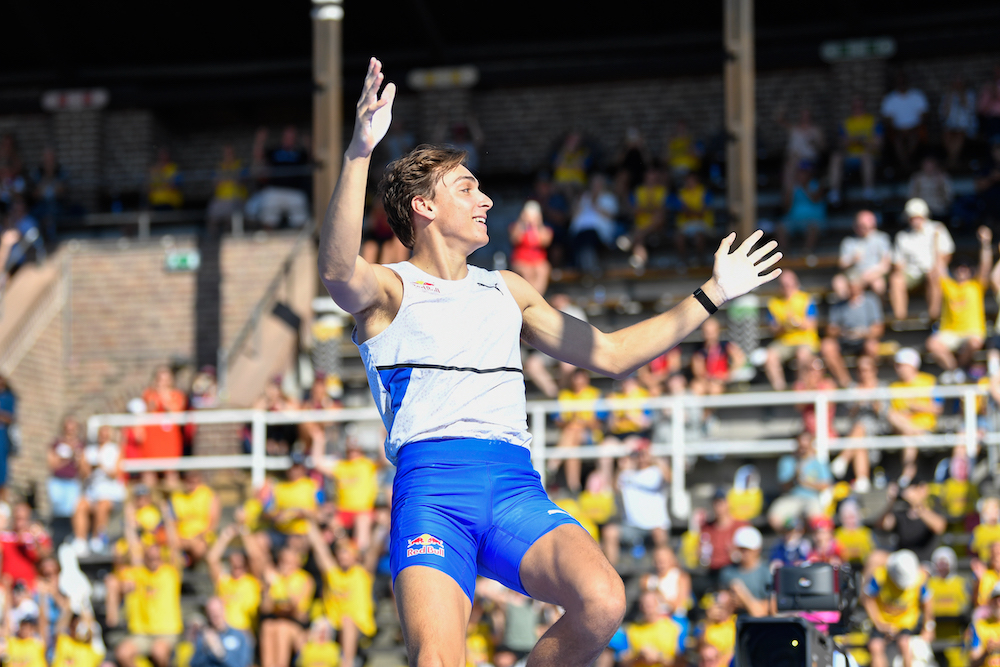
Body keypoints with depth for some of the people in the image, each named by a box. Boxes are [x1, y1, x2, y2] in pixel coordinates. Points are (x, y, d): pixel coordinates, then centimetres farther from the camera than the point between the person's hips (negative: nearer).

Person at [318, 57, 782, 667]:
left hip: (516, 485, 4)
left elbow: (610, 354, 33)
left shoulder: (507, 291, 29)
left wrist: (711, 296, 28)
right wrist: (360, 152, -28)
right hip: (431, 484, -4)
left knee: (603, 602, -26)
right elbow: (338, 271, -14)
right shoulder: (389, 291, 10)